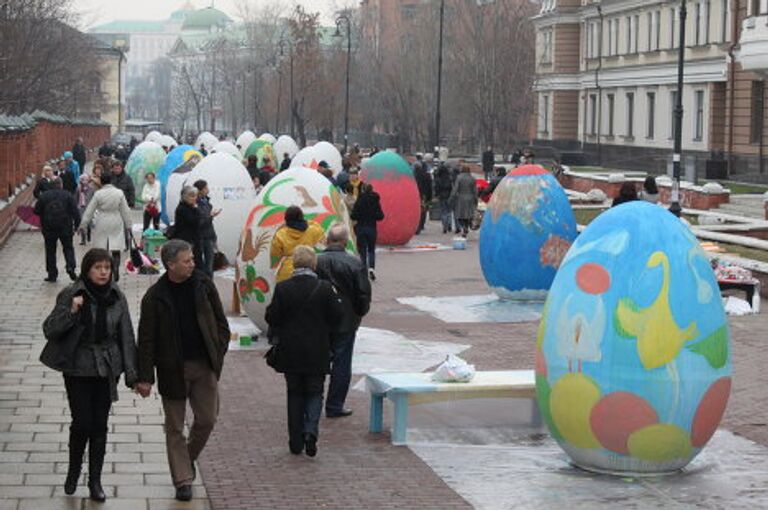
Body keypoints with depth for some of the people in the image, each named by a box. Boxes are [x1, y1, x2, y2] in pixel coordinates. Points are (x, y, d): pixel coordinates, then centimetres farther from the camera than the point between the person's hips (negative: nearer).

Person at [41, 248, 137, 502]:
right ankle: (73, 470, 21)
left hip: (107, 369, 2)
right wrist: (71, 312, -25)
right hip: (78, 369, -2)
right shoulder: (70, 295, -8)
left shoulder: (117, 298, 1)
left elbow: (127, 337, 5)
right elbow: (49, 329, -9)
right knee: (82, 422, -6)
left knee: (100, 425, 5)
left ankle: (95, 481, 16)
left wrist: (131, 373, 0)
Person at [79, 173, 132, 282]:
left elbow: (89, 211, -3)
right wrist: (128, 225, 11)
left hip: (102, 225, -1)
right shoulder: (119, 193, -4)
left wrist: (83, 224, 5)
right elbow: (125, 211, 1)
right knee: (116, 249, 4)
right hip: (116, 224, 1)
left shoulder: (98, 194, -8)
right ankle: (116, 266, -18)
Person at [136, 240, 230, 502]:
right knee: (175, 426, 4)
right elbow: (146, 339, -6)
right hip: (172, 369, -2)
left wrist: (219, 353, -1)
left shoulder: (203, 285, -1)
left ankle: (189, 457, 33)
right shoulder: (155, 296, -9)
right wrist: (145, 377, -8)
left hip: (204, 365, 3)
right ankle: (183, 480, 13)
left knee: (207, 419, 6)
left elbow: (220, 321, 8)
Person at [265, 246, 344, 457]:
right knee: (314, 393, 10)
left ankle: (296, 441, 13)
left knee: (295, 394, 12)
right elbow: (336, 316, -5)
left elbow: (271, 318, -7)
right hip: (317, 354, -1)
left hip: (290, 353, 1)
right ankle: (311, 432, -11)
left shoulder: (282, 288, -9)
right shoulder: (325, 288, -10)